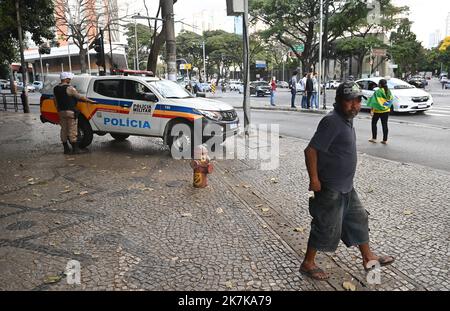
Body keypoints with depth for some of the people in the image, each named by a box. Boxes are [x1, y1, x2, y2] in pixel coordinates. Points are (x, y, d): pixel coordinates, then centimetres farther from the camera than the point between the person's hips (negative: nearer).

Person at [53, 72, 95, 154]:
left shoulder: (55, 89, 9)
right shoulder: (69, 88, -14)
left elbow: (56, 101, 14)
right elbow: (80, 97, -12)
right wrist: (90, 101, -3)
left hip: (61, 112, 8)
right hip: (70, 112, -8)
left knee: (64, 130, 12)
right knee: (72, 131, -3)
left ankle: (66, 148, 17)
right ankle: (75, 149, 1)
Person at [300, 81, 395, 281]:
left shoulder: (346, 120, 8)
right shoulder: (332, 121, -22)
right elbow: (311, 150, -26)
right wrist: (314, 179, -23)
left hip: (346, 187, 10)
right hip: (330, 189, -10)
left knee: (358, 220, 21)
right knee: (326, 227, 3)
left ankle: (368, 258, 39)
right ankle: (308, 264, 21)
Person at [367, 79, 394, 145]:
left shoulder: (378, 92, -16)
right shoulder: (388, 91, 2)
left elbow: (375, 102, -19)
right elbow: (391, 100, 10)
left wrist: (372, 110, -16)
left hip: (378, 110, -5)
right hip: (386, 110, 5)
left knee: (374, 123, 11)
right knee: (385, 124, 7)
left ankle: (374, 138, 11)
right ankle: (385, 140, 8)